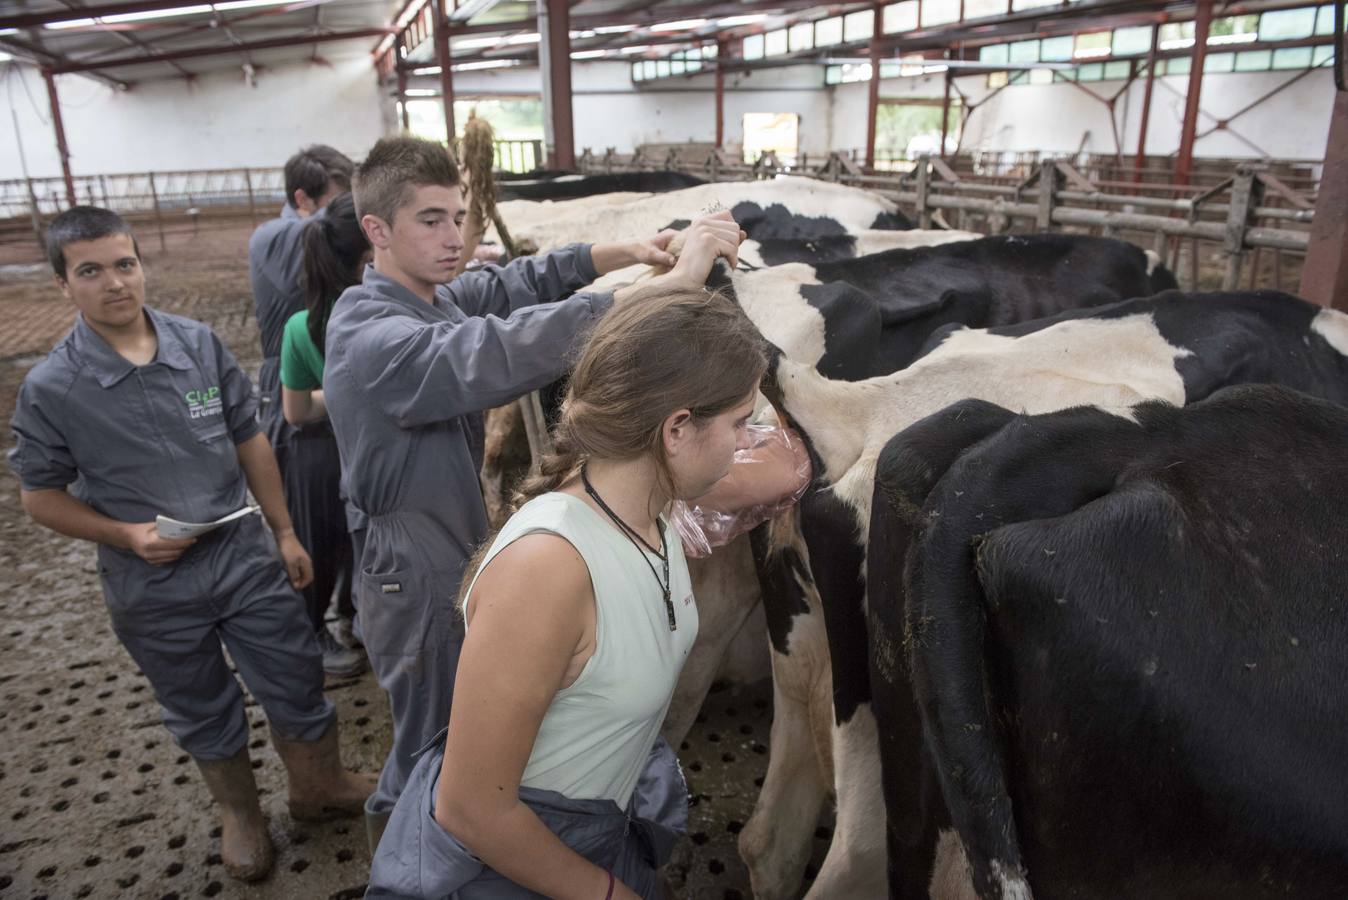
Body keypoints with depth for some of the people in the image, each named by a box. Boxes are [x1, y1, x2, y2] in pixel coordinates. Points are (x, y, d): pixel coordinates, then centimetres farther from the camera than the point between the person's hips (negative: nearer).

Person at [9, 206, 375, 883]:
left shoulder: (200, 345, -5)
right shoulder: (49, 388, -11)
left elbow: (250, 441, 4)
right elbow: (40, 495, -2)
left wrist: (284, 531, 7)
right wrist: (127, 535, -17)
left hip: (245, 556, 2)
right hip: (153, 588, -1)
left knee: (297, 681, 13)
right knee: (202, 713, 18)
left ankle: (320, 784, 39)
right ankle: (239, 814, 43)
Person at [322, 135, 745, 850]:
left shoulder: (427, 300, 1)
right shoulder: (376, 340, -30)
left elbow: (513, 283, 8)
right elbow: (508, 351, -44)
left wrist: (623, 252, -8)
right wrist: (671, 283, -46)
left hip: (450, 558, 10)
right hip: (417, 581, -10)